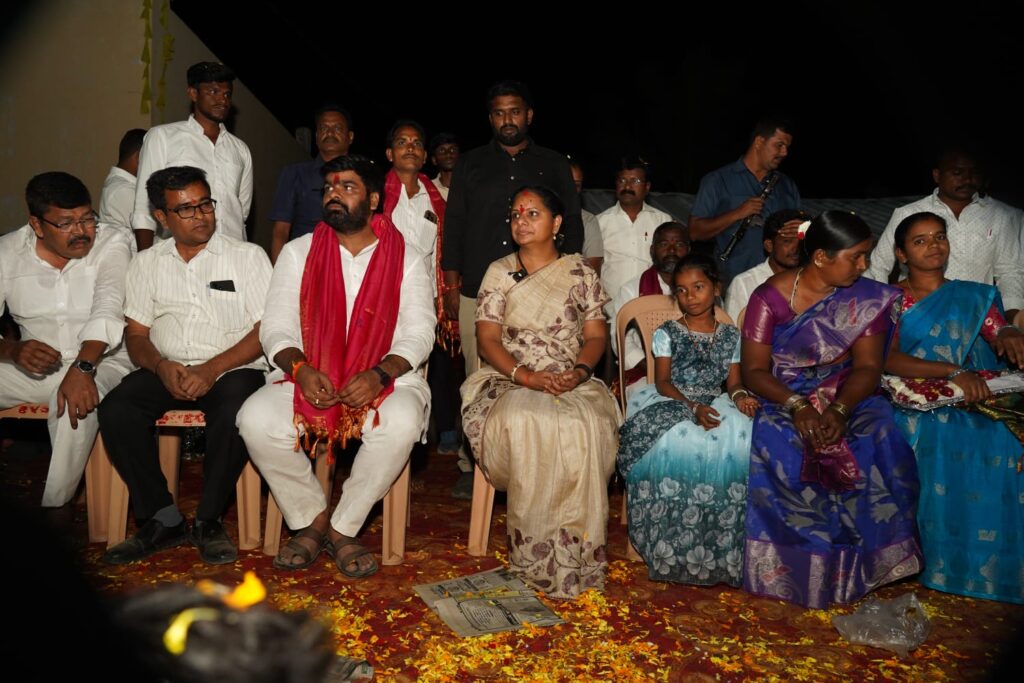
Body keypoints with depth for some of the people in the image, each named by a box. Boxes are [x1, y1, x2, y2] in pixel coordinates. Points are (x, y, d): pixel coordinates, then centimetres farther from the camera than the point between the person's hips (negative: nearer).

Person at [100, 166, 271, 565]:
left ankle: (207, 522, -14)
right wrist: (161, 366, -12)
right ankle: (162, 520, -10)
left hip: (232, 369, -3)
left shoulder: (248, 256, 3)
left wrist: (212, 369, -17)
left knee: (235, 413, -35)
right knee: (115, 411, -24)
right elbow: (136, 333, 12)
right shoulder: (147, 263, 14)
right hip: (167, 371, 4)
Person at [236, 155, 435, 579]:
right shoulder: (298, 252, 11)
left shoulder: (406, 259, 7)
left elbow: (419, 332, -1)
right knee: (256, 418, -28)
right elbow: (275, 326, 4)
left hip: (385, 378, -1)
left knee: (401, 422, -35)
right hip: (309, 377, 2)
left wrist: (380, 374, -20)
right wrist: (300, 369, -17)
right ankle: (312, 519, -3)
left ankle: (343, 527, -11)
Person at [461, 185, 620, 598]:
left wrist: (579, 371, -15)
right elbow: (487, 339, 0)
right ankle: (542, 555, -23)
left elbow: (596, 335, 8)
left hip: (572, 383, 1)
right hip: (511, 381, -1)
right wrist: (527, 376, -17)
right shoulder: (499, 273, 9)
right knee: (526, 423, -35)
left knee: (586, 426, -33)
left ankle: (578, 551, -20)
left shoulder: (579, 271, 11)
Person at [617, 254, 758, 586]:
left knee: (741, 438, -34)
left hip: (714, 405, 2)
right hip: (671, 405, -2)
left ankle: (726, 546, -21)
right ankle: (676, 545, -25)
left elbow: (733, 380, 11)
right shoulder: (666, 333, 9)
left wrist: (740, 395, -16)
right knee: (680, 442, -39)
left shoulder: (730, 335, 17)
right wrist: (693, 406, -21)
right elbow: (663, 382, -3)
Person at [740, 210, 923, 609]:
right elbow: (753, 371, -9)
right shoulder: (770, 297, -7)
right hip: (783, 397, -2)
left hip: (846, 396, 2)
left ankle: (866, 562, -11)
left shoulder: (867, 298, 1)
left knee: (880, 445, -29)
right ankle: (800, 567, -16)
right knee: (781, 451, -34)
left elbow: (867, 367, -5)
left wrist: (839, 409, -24)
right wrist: (797, 406, -26)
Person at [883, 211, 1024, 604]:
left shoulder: (975, 297, 19)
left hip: (976, 406, 3)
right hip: (918, 407, -3)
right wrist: (953, 373, -22)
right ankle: (941, 563, -14)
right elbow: (889, 360, -8)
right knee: (939, 447, -32)